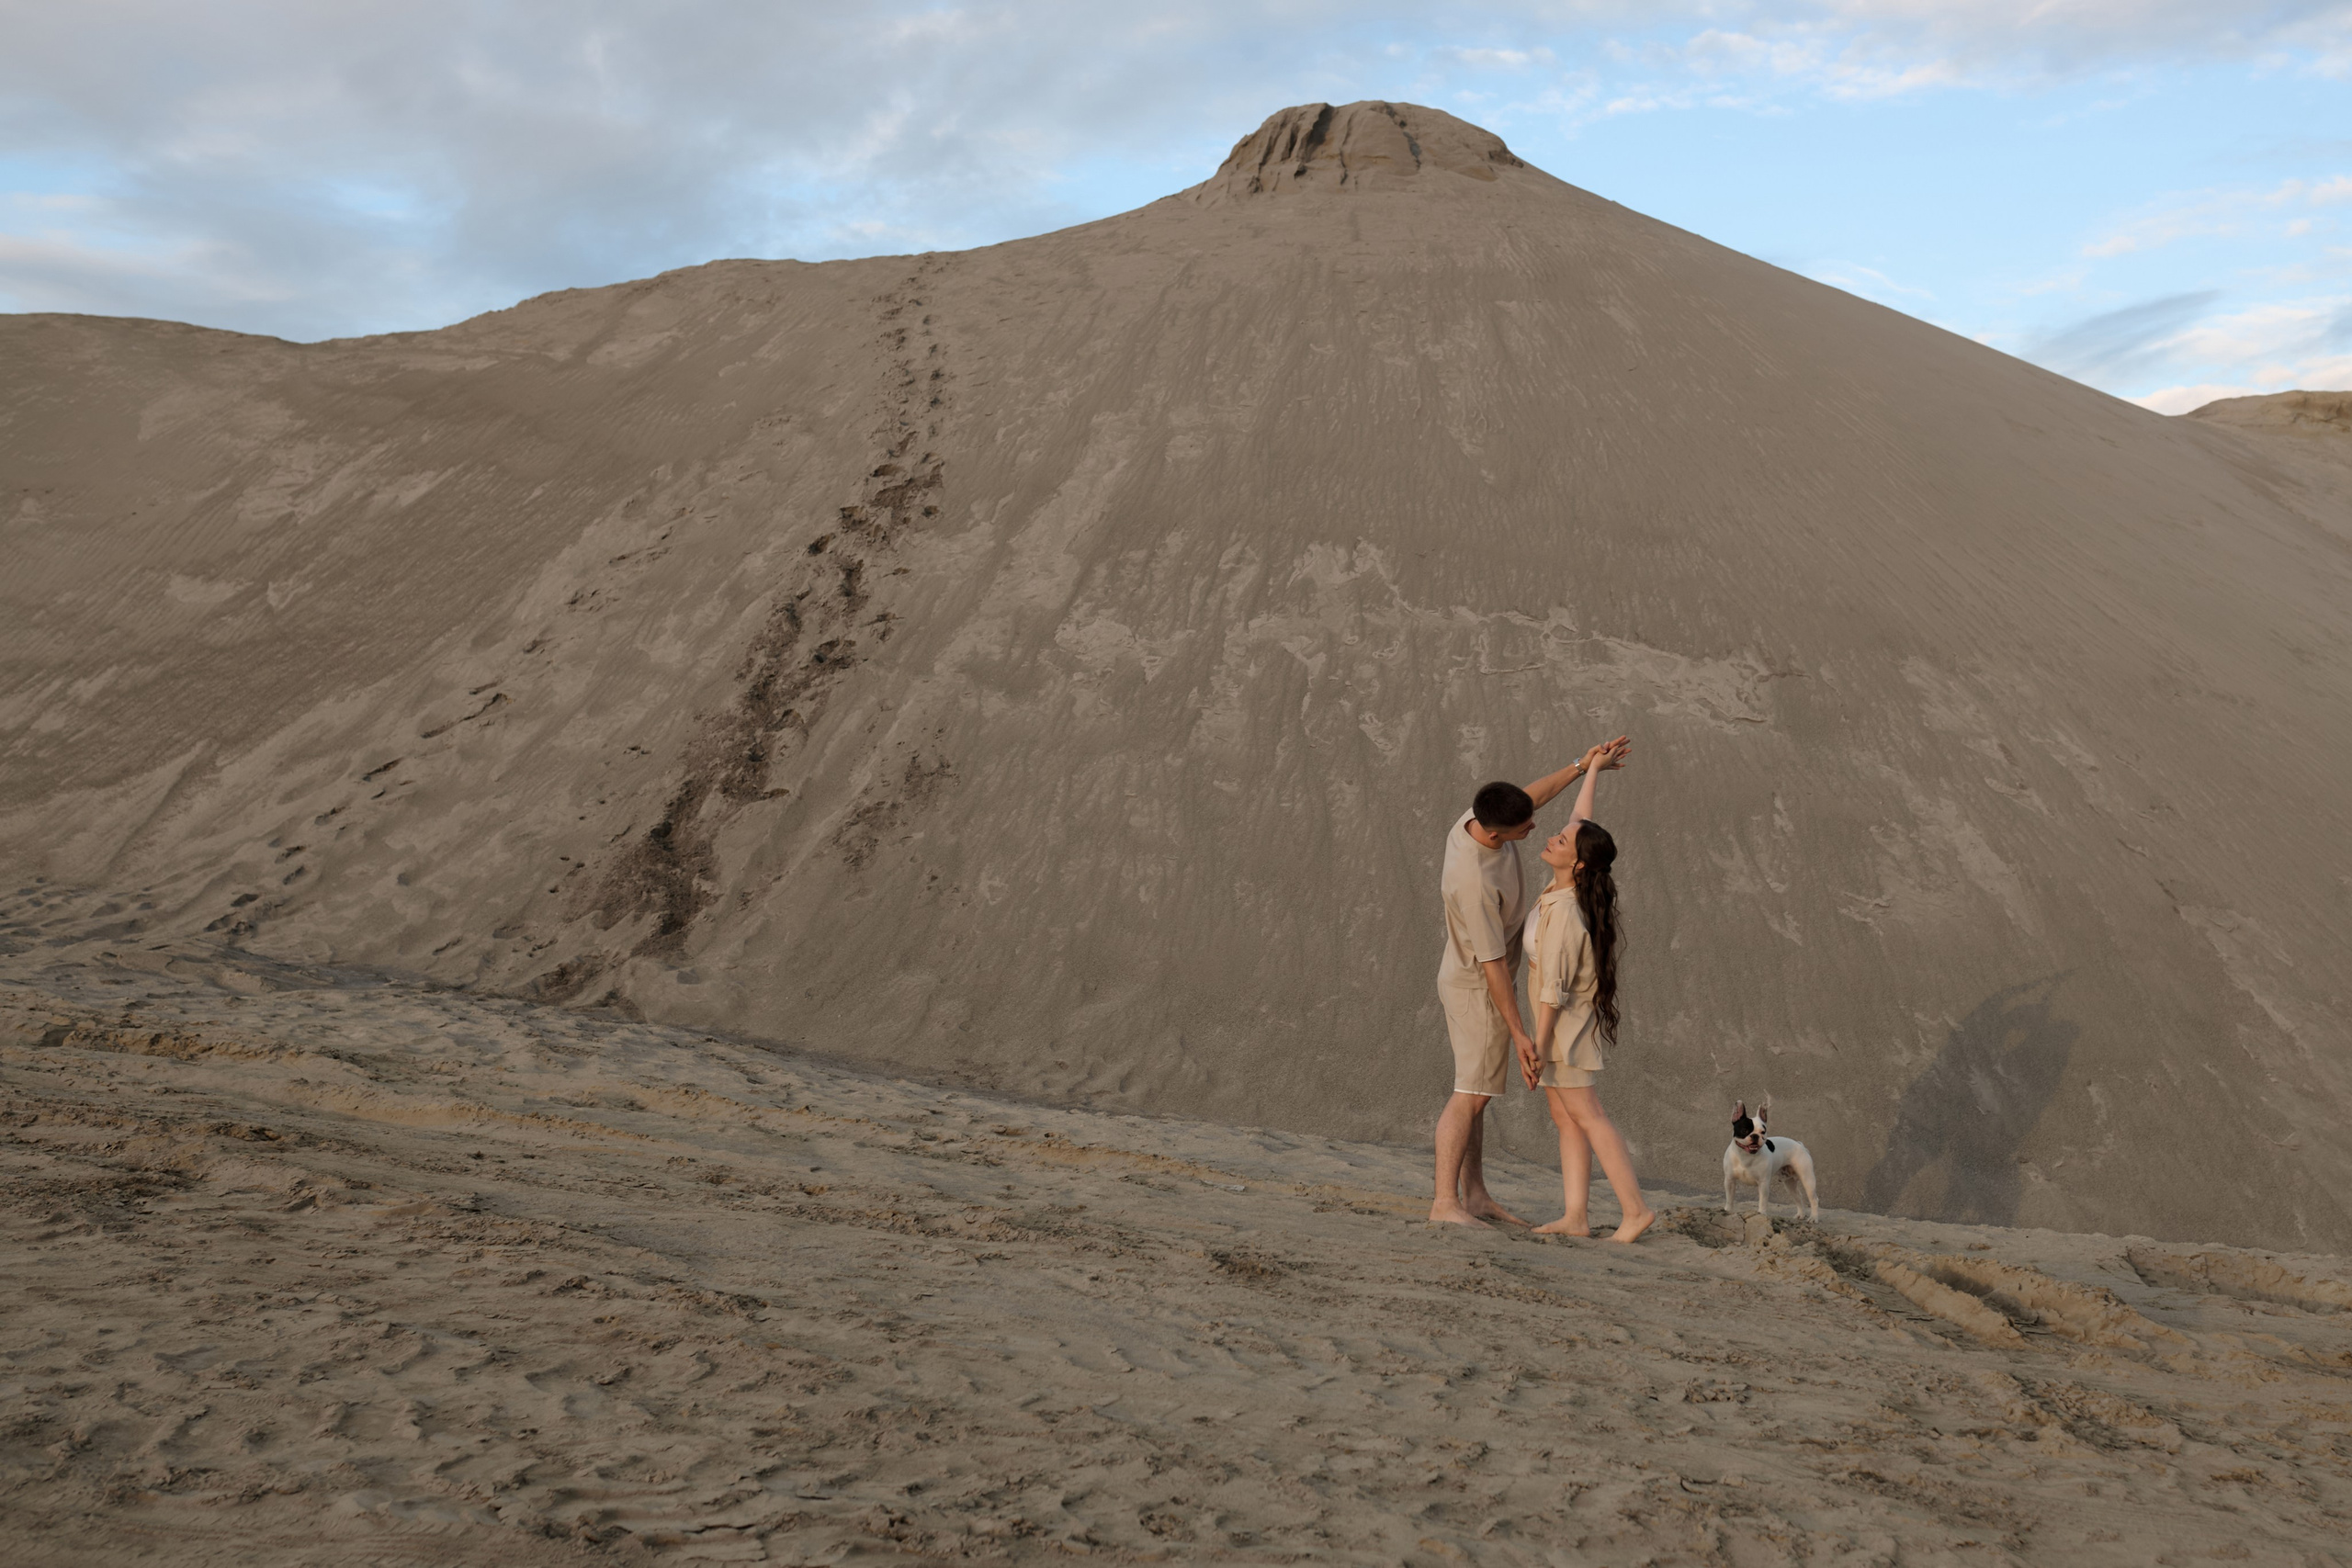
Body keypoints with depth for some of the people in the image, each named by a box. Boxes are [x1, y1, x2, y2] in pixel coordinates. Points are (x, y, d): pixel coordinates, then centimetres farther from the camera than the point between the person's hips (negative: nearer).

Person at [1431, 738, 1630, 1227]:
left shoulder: (1475, 818, -9)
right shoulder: (1475, 883, -34)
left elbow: (1530, 797, 13)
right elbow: (1493, 964, -28)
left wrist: (1580, 767, 10)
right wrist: (1518, 1032, -21)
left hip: (1469, 980, 9)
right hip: (1480, 992, -9)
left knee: (1476, 1091, 11)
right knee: (1472, 1095, -7)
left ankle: (1475, 1195, 18)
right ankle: (1445, 1202, -5)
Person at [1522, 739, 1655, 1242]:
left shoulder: (1564, 914, -25)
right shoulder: (1568, 886, -2)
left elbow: (1554, 987, -24)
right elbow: (1581, 822, 13)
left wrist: (1538, 1045, -22)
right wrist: (1593, 770, 22)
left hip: (1565, 1026, -9)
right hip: (1560, 1025, 9)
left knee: (1586, 1115, -4)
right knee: (1565, 1119, 7)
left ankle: (1634, 1209, 0)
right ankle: (1575, 1216, 8)